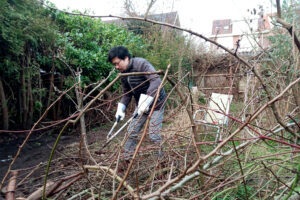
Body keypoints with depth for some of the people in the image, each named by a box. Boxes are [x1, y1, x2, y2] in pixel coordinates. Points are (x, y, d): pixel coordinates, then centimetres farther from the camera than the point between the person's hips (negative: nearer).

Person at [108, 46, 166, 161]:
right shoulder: (123, 74, 1)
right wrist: (120, 109, -3)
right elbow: (127, 94, 9)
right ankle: (127, 160, 20)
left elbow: (156, 81, -35)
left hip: (155, 103, -7)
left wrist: (145, 102, -40)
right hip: (141, 105, 7)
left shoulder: (141, 64, -23)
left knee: (154, 135, -9)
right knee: (131, 132, 7)